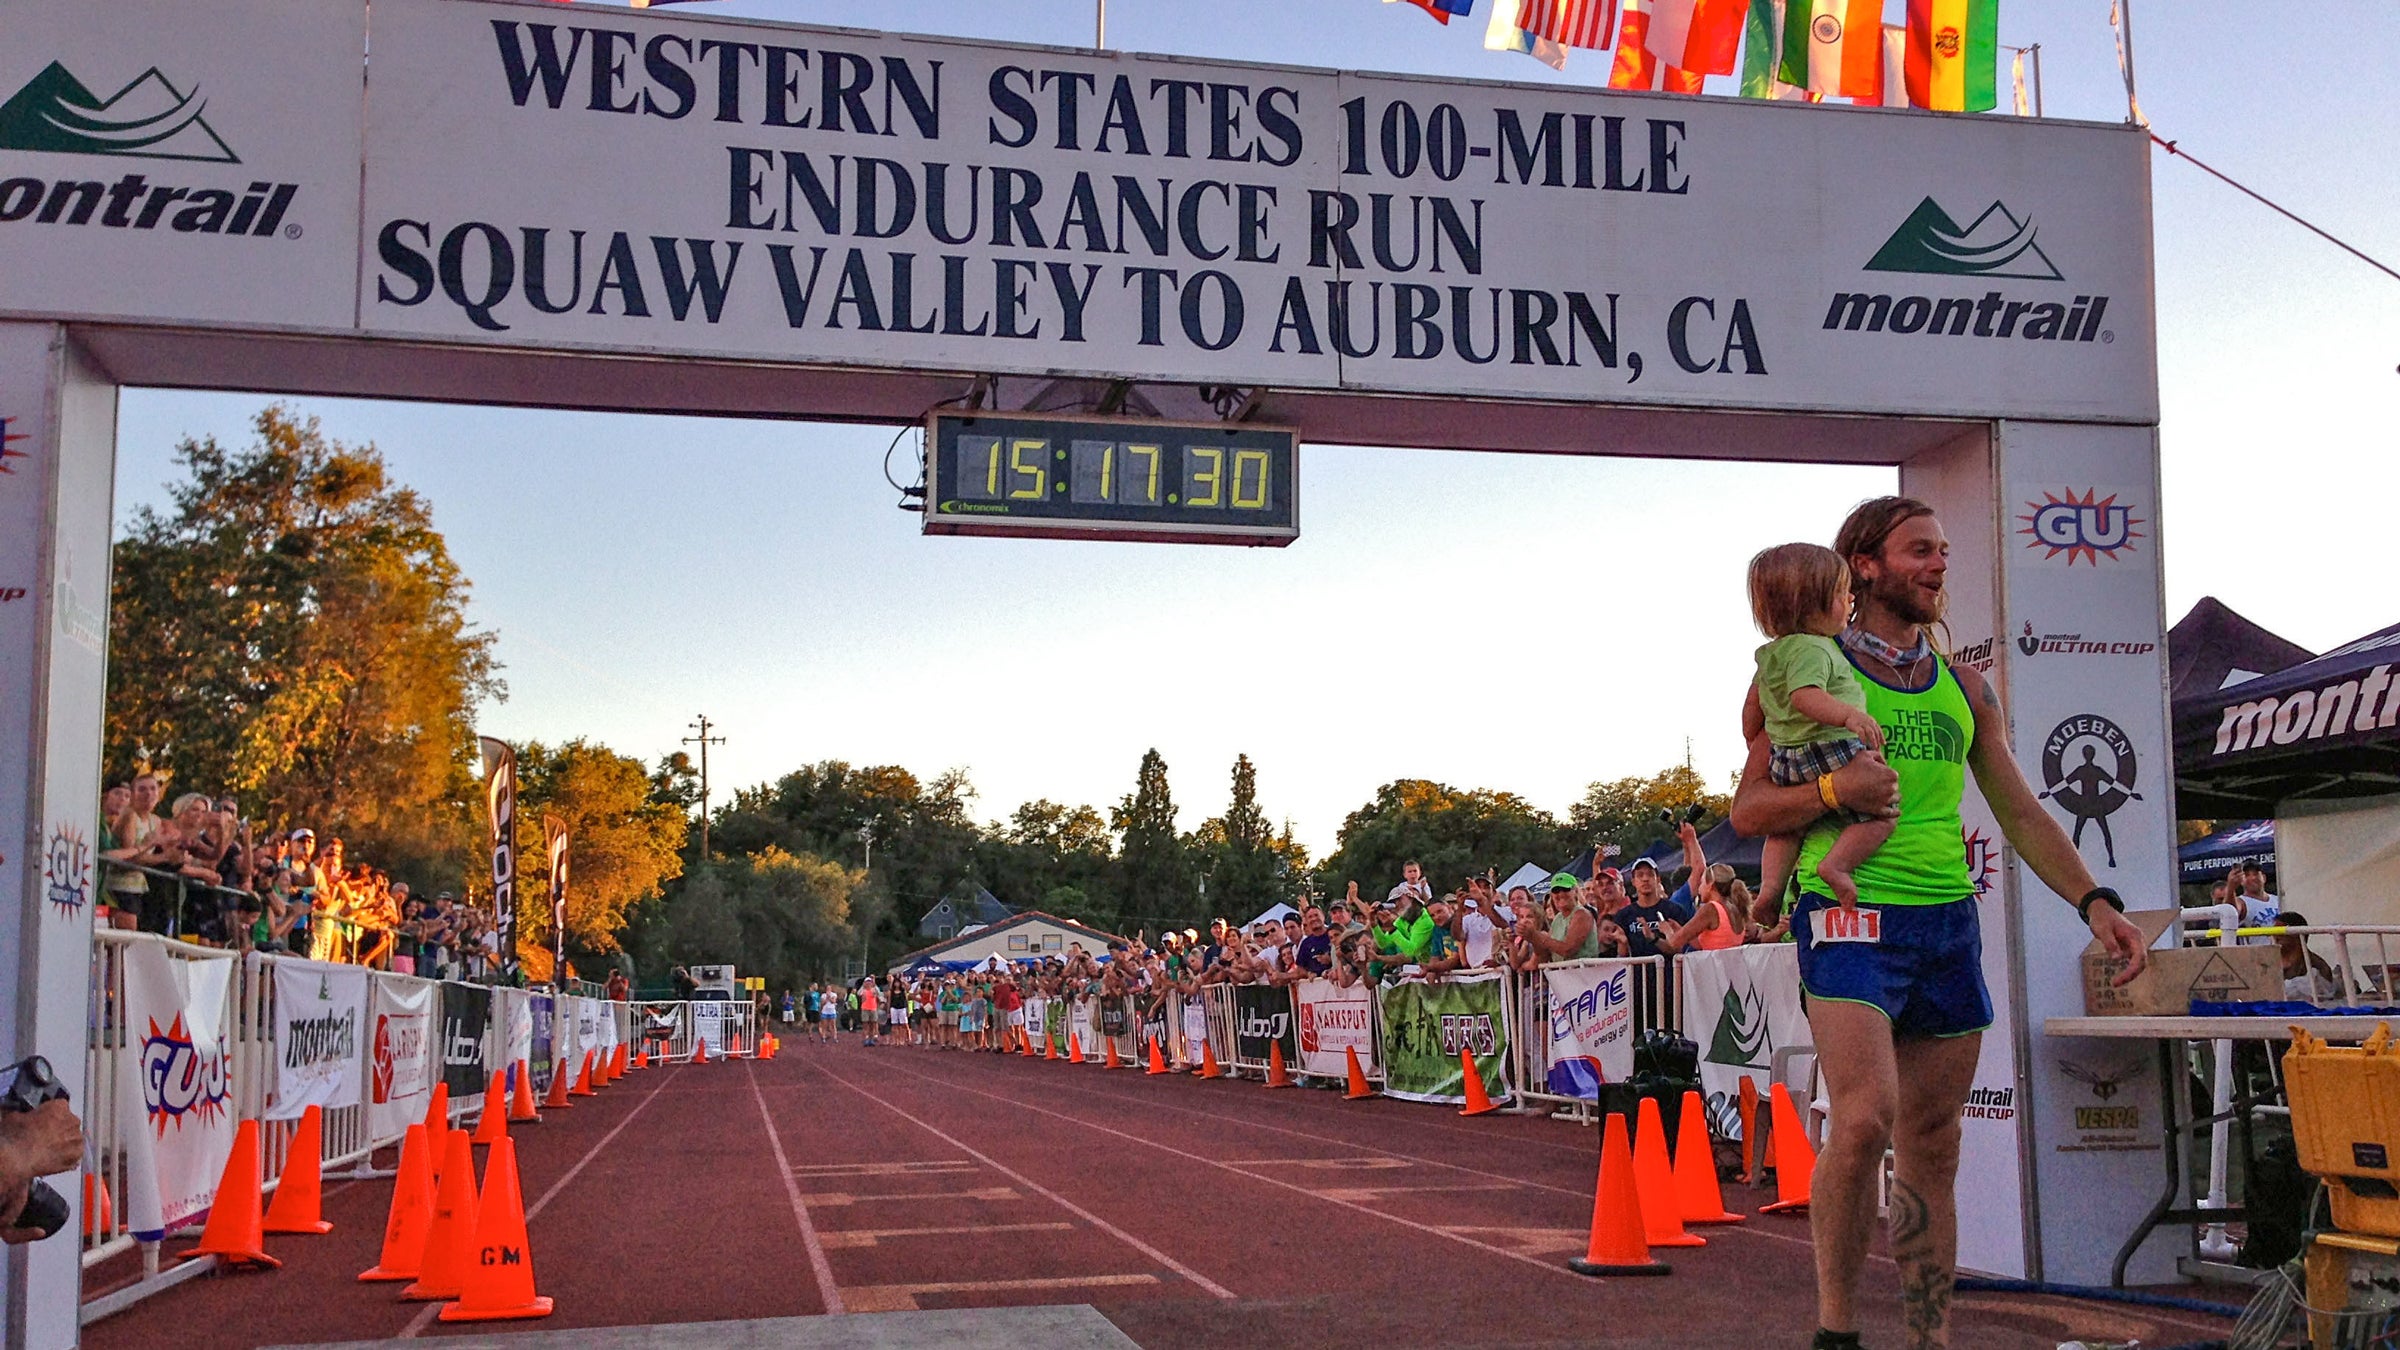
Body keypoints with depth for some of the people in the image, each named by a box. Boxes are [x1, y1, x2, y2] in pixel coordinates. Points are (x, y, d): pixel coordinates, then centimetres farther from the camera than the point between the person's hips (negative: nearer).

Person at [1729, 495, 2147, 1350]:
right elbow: (1749, 811, 1)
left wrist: (2094, 900, 5)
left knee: (1931, 1148, 7)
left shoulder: (1965, 689, 18)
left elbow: (2021, 812, 18)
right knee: (1866, 1119, -22)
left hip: (1948, 924, 6)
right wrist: (1832, 791, -17)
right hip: (1849, 912, -5)